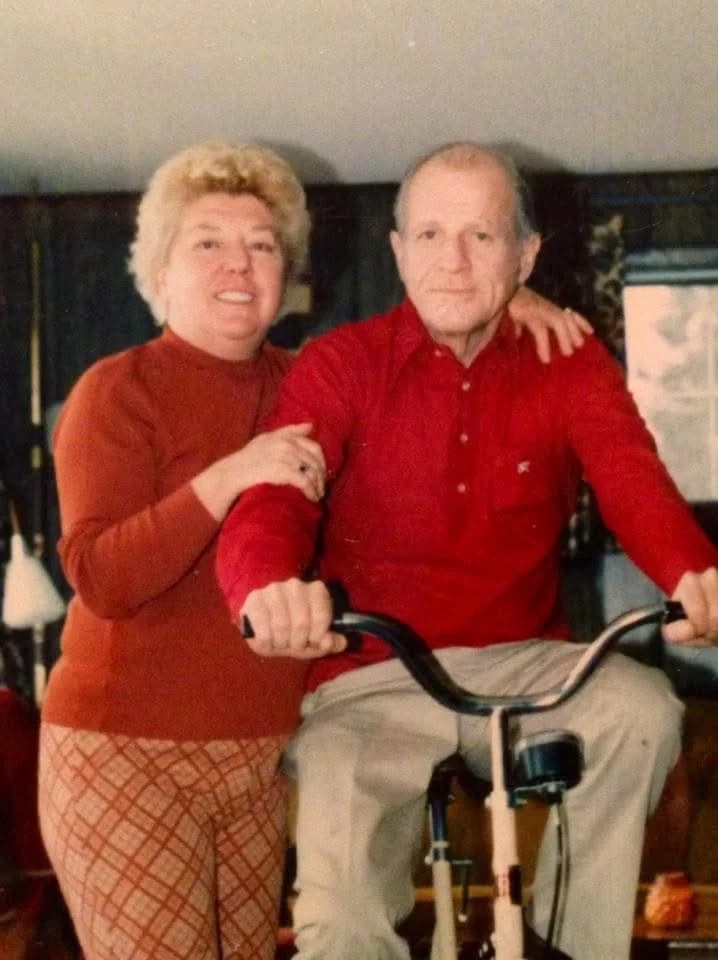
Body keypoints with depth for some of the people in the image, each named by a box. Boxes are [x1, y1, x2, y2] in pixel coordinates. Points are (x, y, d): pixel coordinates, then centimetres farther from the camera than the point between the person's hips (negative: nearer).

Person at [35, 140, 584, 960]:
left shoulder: (300, 388, 9)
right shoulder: (119, 392, -7)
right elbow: (99, 577, -18)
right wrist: (228, 478, -29)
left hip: (260, 756, 5)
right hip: (128, 758, -5)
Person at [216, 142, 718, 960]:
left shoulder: (570, 366, 0)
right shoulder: (341, 364, -5)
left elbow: (633, 480, -18)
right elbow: (270, 500, -21)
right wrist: (269, 587, -47)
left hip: (519, 664, 2)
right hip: (368, 682, -2)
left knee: (641, 707, -28)